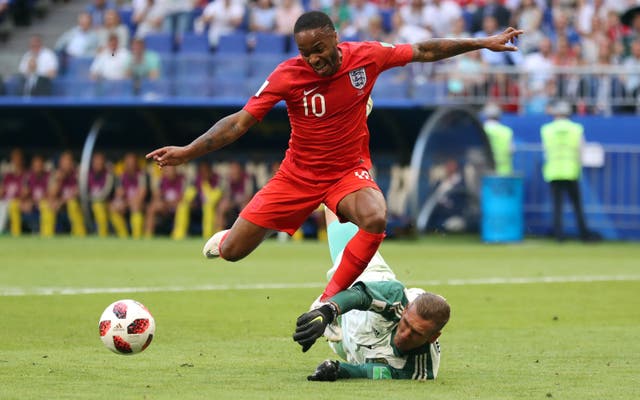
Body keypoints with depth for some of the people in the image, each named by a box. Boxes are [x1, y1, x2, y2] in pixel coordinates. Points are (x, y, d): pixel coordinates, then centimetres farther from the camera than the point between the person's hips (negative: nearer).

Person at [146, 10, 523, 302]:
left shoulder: (366, 56, -13)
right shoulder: (287, 75, -18)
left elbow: (424, 51, 1)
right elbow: (241, 122, -16)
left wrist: (483, 43, 3)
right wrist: (188, 152, -24)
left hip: (350, 171, 0)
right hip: (298, 174, 0)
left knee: (375, 218, -35)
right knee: (232, 251, -3)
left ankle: (330, 300, -16)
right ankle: (227, 238, 39)